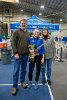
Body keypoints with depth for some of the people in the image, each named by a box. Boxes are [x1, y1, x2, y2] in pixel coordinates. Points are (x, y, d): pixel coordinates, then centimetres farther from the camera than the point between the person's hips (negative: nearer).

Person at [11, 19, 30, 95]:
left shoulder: (28, 33, 12)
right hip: (18, 55, -4)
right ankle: (14, 86, 11)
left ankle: (22, 82, 31)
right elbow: (13, 43, -8)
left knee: (24, 70, 15)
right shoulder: (16, 32, -3)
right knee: (16, 71, 0)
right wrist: (15, 53, -14)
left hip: (25, 55, 5)